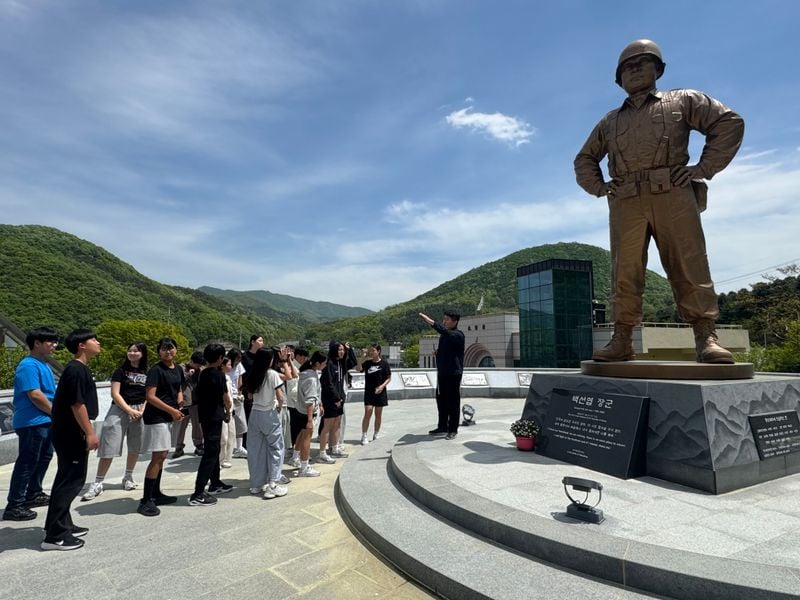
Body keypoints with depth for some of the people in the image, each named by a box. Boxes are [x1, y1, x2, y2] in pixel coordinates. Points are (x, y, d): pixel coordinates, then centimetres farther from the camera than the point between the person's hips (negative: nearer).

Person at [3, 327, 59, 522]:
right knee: (27, 463, -3)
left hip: (44, 422, 10)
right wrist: (55, 412, -13)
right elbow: (35, 396, -23)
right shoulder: (29, 365, -18)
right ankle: (14, 506, 5)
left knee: (44, 458, 20)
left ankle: (34, 494, 34)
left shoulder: (43, 365, 13)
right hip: (32, 423, -10)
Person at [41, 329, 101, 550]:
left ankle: (61, 525, 27)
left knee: (66, 479, 16)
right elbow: (77, 404, -22)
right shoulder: (77, 370, -18)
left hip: (69, 433, 11)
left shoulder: (79, 368, 13)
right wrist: (90, 433, -19)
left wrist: (88, 431, 21)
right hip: (71, 435, -11)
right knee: (71, 481, -5)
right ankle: (55, 535, 1)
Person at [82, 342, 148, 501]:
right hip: (119, 410, -3)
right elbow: (115, 394, -6)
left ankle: (128, 478, 29)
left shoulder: (147, 374, 8)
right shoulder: (121, 371, 0)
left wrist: (142, 411, -8)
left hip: (139, 412, 3)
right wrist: (129, 410, -13)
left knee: (135, 447, 11)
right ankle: (98, 483, 5)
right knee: (109, 448, -6)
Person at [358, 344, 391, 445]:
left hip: (380, 392, 0)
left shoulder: (384, 364, -3)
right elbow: (358, 369, -15)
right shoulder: (367, 363, 2)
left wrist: (382, 386, -17)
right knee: (367, 413, -8)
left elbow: (389, 378, -1)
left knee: (378, 414, 10)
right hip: (368, 392, 0)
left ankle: (376, 435, 24)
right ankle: (364, 436, -2)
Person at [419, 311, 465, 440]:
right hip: (442, 372, 8)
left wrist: (432, 323, -43)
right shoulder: (444, 335, 14)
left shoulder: (458, 335, -11)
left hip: (453, 373, -8)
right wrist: (437, 352, 5)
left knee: (453, 402, -1)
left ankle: (453, 429, 9)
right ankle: (442, 426, 25)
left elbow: (447, 333, -34)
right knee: (441, 400, 13)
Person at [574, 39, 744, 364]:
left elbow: (729, 122, 13)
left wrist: (703, 168, 0)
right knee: (624, 273, -6)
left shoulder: (682, 101, 20)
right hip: (625, 202, 2)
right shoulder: (610, 121, 27)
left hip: (673, 195, -2)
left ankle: (706, 339, -8)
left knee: (689, 267, -9)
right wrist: (599, 187, 11)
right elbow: (584, 159, 30)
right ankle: (621, 341, -7)